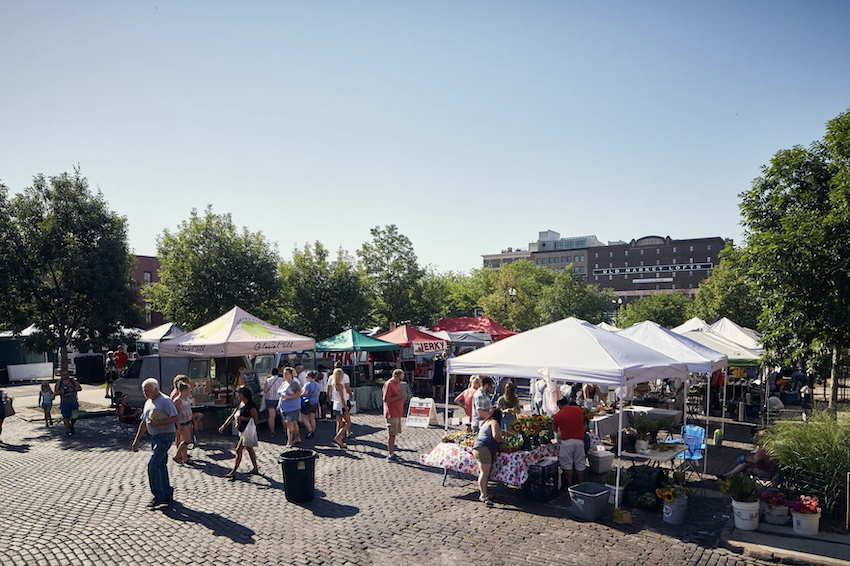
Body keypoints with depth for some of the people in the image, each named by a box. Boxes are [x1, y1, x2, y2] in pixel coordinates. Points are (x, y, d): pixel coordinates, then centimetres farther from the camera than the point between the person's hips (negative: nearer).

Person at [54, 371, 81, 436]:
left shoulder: (73, 380, 4)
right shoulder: (59, 383, 2)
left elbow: (80, 388, 2)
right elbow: (55, 393, 1)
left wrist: (73, 389, -15)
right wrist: (62, 392, -18)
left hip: (74, 401, 2)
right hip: (64, 403, -2)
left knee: (75, 416, 2)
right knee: (66, 417, -4)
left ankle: (71, 426, 32)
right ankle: (67, 431, 10)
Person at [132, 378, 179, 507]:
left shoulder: (165, 401, -12)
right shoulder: (148, 403, 15)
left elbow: (175, 418, -18)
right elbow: (143, 423, 21)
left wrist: (157, 423, -22)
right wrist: (136, 441, 19)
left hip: (165, 436, -9)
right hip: (154, 437, 9)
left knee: (152, 464, -14)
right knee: (161, 465, 11)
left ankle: (158, 495, -5)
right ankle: (167, 494, 20)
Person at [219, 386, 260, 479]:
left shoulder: (251, 406, -19)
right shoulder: (241, 404, 9)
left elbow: (255, 419, -21)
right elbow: (233, 416, 14)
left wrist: (242, 418, -26)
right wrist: (224, 426, 11)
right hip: (242, 431, 9)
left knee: (238, 450, -8)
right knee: (249, 449, 16)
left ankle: (233, 472, -2)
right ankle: (255, 469, 27)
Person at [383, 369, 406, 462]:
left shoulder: (397, 384, 16)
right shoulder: (388, 384, -13)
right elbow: (386, 399, -19)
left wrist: (402, 396, 11)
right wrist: (398, 397, -21)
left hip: (397, 413, 9)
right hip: (391, 413, -9)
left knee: (394, 433, 13)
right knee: (391, 434, -6)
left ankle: (391, 452, 22)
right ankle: (390, 456, -3)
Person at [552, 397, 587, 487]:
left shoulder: (558, 415, -5)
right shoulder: (579, 410, 3)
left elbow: (554, 429, 11)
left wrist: (559, 431, 33)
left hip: (566, 441, -3)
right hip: (579, 440, 3)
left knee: (567, 464, 7)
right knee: (580, 464, 12)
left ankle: (569, 484, 11)